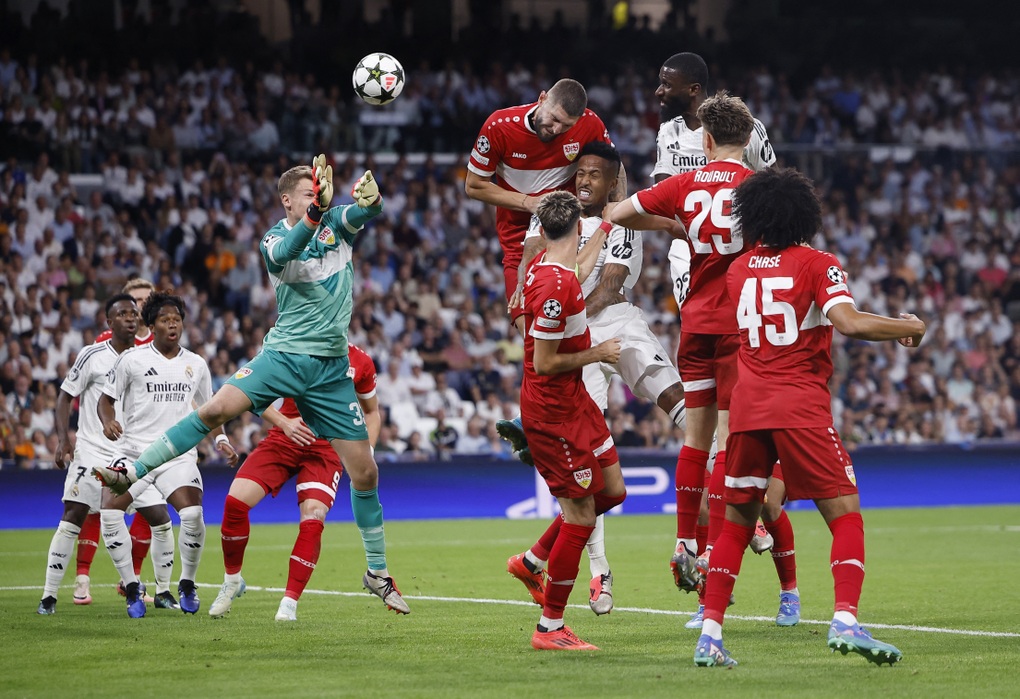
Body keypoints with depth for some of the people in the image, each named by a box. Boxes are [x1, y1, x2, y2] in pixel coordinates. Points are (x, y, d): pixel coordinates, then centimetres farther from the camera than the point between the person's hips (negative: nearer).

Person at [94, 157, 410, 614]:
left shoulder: (337, 223, 6)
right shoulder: (273, 239, -1)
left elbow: (364, 212, -16)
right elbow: (284, 254, -26)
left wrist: (370, 197, -40)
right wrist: (316, 210, -41)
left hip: (331, 368, 2)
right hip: (284, 353, -2)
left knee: (364, 472, 1)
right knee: (217, 409, -25)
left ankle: (378, 573, 17)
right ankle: (131, 473, -16)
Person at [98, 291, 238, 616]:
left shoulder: (196, 365, 12)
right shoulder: (132, 359, 2)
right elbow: (106, 398, 7)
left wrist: (221, 439, 7)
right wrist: (108, 422, -14)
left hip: (178, 453, 1)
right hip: (134, 450, -1)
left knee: (192, 514, -22)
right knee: (109, 511, -22)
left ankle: (187, 584, 1)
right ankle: (132, 588, -8)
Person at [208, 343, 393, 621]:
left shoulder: (360, 362, 1)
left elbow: (372, 413, 16)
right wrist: (284, 422, -18)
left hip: (326, 449, 0)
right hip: (283, 440, 0)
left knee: (313, 519, -21)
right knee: (236, 500, -16)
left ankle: (290, 603, -11)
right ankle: (232, 580, 8)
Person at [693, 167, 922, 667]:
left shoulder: (738, 270, 13)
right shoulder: (818, 264, -1)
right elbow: (848, 323, -15)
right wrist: (907, 328, -2)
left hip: (746, 408, 4)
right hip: (801, 406, -4)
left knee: (737, 522, 13)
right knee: (845, 514, 0)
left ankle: (710, 635, 8)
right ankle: (845, 621, -19)